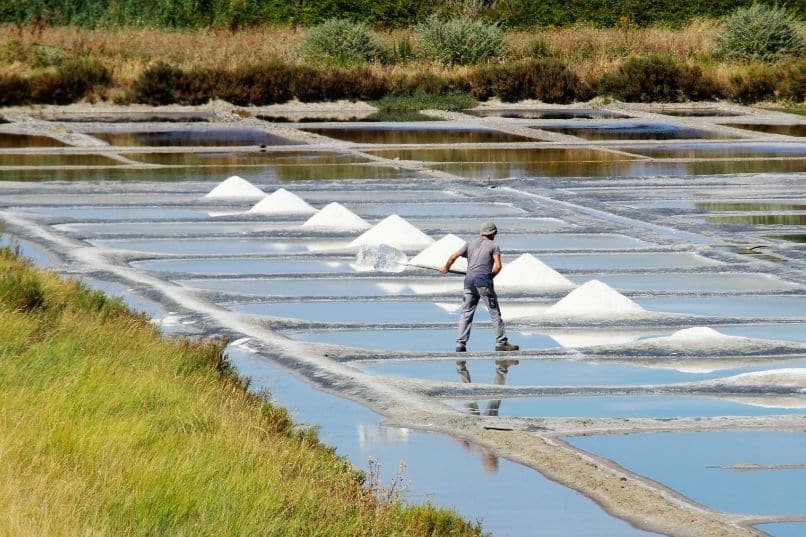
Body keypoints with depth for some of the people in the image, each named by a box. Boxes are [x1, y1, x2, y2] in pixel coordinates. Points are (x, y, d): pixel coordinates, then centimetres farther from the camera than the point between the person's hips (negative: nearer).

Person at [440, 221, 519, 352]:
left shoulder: (470, 244, 16)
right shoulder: (493, 246, 4)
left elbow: (453, 257, 14)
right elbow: (498, 266, -8)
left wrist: (446, 268, 30)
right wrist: (491, 276, 9)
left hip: (469, 281, 4)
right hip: (484, 281, -4)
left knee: (466, 313, 6)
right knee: (495, 313, 4)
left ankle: (460, 344, -1)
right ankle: (501, 342, 4)